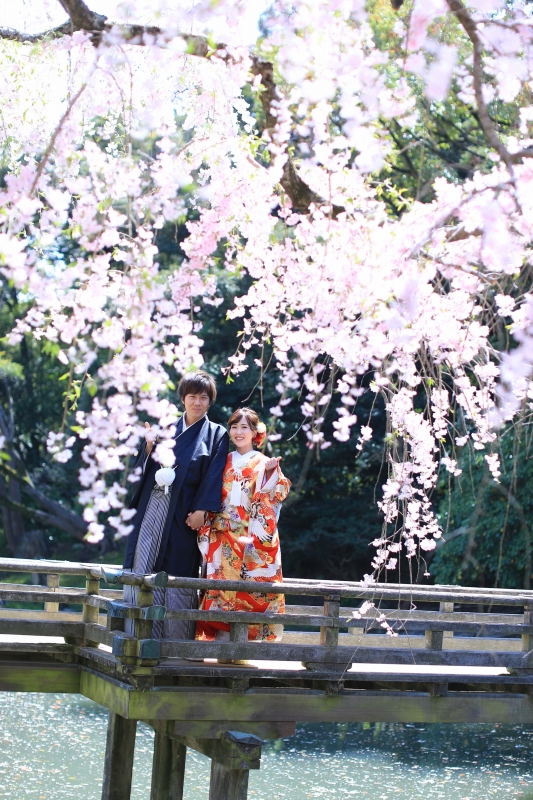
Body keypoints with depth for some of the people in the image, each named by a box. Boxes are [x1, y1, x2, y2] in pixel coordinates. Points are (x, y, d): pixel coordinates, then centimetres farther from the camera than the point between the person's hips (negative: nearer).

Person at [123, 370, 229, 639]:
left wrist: (200, 511, -14)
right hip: (153, 507, 4)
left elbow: (213, 476, -4)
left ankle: (176, 638, 2)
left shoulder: (216, 435, 6)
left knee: (178, 573, -4)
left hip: (183, 512, -3)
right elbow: (144, 467, 13)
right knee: (143, 567, -2)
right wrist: (149, 444, -6)